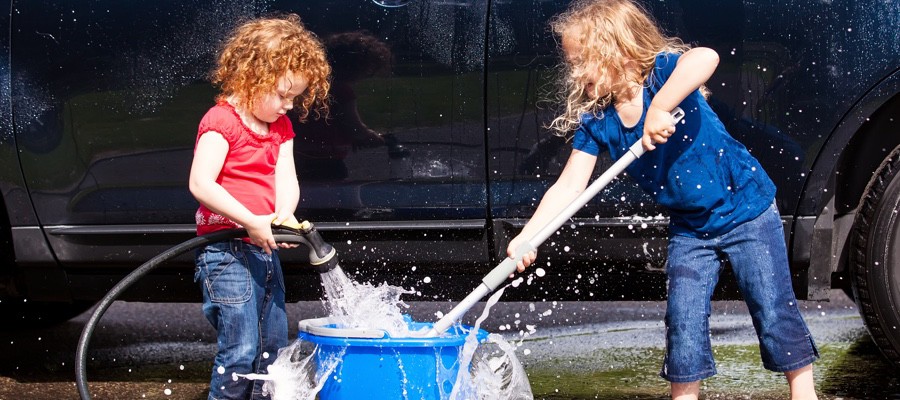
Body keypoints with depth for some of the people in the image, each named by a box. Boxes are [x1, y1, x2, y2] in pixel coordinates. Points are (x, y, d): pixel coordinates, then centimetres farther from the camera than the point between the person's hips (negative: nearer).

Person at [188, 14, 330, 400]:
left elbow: (286, 179, 5)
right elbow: (200, 184, -22)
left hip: (264, 249, 9)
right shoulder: (221, 121, -12)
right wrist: (251, 220, -27)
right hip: (225, 250, -9)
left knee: (274, 346, 15)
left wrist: (284, 214, -17)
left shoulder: (281, 128, 14)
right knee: (240, 348, -13)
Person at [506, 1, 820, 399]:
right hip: (690, 229, 5)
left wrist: (659, 109, -48)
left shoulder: (665, 72, -22)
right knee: (683, 320, 1)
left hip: (747, 210, -5)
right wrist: (525, 238, -20)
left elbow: (706, 58, -45)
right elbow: (568, 187, -9)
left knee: (773, 308, -2)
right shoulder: (595, 122, -6)